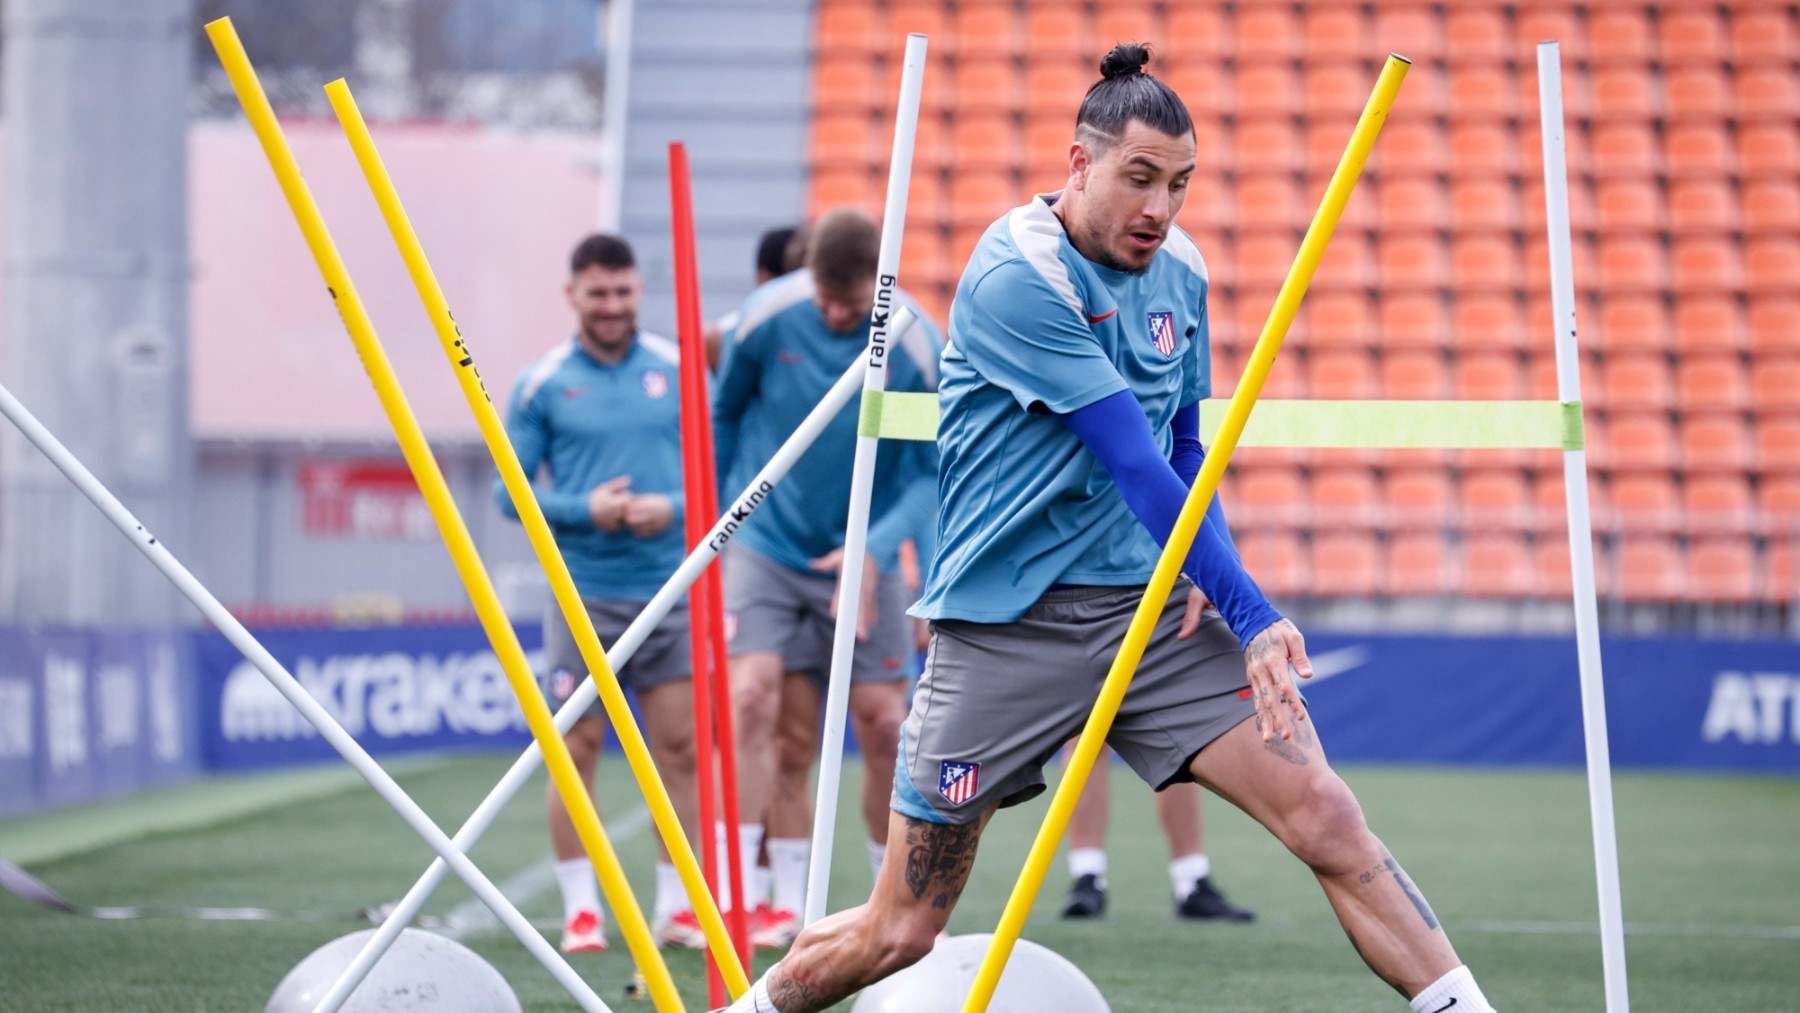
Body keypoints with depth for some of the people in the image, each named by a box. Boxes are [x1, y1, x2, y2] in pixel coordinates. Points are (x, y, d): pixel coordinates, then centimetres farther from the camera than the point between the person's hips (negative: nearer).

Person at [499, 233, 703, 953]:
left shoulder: (679, 371, 6)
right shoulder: (542, 384, 2)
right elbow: (511, 490, 2)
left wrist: (675, 507, -11)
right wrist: (585, 510, -13)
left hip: (671, 589, 1)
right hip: (583, 592, -1)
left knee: (679, 745, 1)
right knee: (577, 748, -1)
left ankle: (677, 904, 9)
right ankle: (580, 908, 6)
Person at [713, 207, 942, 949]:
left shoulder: (915, 348, -14)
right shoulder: (767, 318, -12)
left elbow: (935, 472, -7)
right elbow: (725, 414, 6)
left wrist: (879, 548, -22)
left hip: (862, 562, 0)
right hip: (767, 548, 0)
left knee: (882, 727, 1)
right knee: (751, 701, -16)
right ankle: (760, 900, -14)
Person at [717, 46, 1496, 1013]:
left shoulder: (1179, 270, 5)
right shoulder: (1015, 275, -17)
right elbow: (1132, 460, -22)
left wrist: (1205, 566, -1)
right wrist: (1250, 614, -24)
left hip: (1151, 604, 5)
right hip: (1004, 624, -5)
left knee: (1324, 816, -14)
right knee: (900, 932, 2)